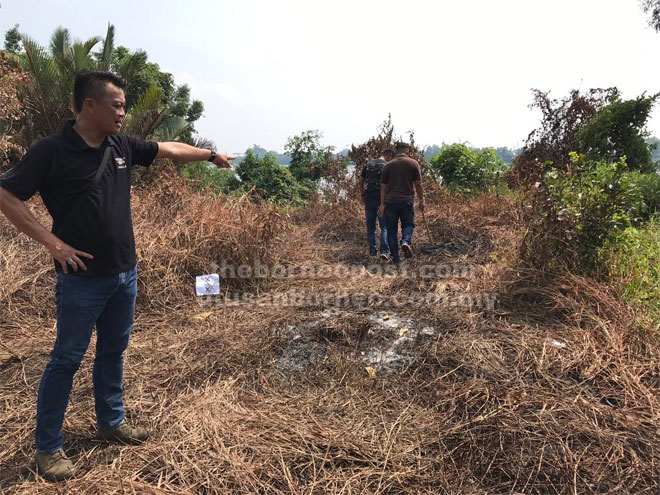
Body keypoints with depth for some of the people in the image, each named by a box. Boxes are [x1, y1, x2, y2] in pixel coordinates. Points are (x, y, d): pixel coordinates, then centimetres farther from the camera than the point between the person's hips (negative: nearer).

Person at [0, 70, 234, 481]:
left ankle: (112, 422, 36)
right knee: (67, 359, 5)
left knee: (114, 351, 18)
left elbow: (170, 149, 17)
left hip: (125, 273, 6)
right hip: (82, 278, -6)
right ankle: (48, 448, 22)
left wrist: (211, 155, 24)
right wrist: (52, 242, -16)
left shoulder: (122, 146, 4)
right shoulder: (52, 150, -13)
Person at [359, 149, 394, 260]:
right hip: (382, 199, -4)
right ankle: (384, 251, -11)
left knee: (370, 226, 12)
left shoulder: (368, 164, 10)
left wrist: (362, 195, 19)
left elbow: (361, 181, 12)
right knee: (385, 226, 0)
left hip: (368, 198, 4)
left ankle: (372, 250, 16)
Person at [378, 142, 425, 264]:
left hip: (390, 201, 1)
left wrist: (382, 204, 10)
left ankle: (395, 257, 8)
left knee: (391, 229, 8)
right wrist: (421, 200, 10)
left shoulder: (388, 165, 6)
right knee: (408, 224, 15)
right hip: (407, 201, -1)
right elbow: (418, 184, 1)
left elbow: (383, 186, 6)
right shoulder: (413, 164, 2)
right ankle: (406, 241, -16)